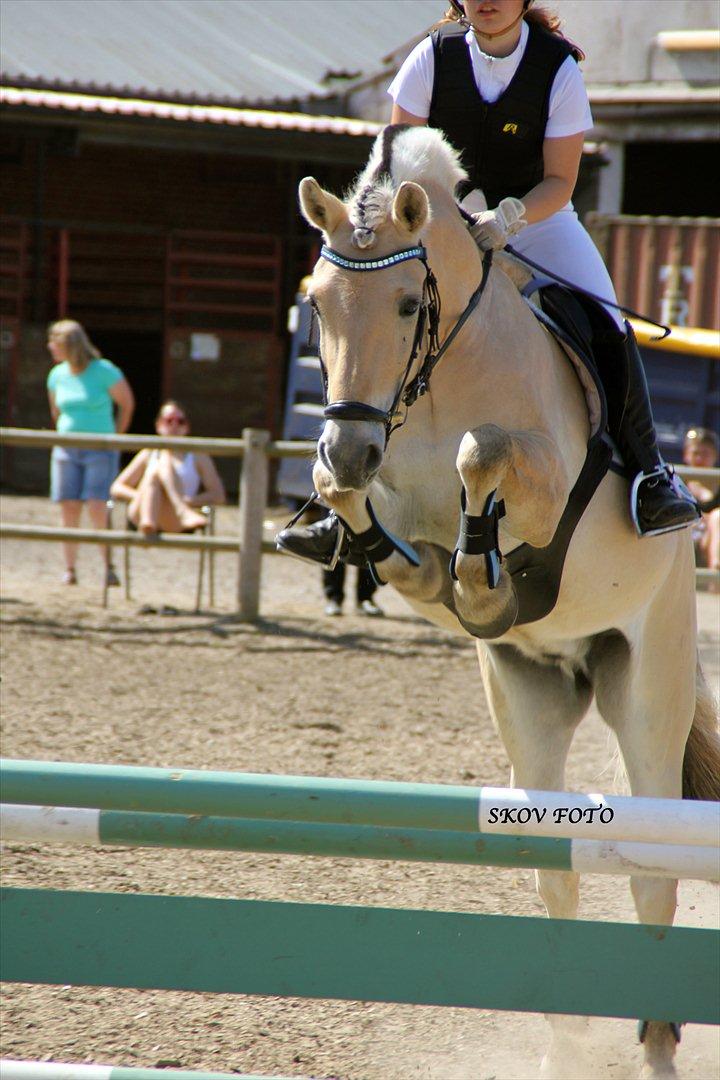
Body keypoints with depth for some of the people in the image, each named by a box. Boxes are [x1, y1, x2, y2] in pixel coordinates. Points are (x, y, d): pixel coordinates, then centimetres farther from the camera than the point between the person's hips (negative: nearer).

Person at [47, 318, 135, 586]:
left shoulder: (104, 371, -10)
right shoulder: (57, 375, 4)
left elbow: (127, 403, 4)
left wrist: (116, 436, 9)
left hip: (100, 450, -4)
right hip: (66, 450, 4)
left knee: (97, 508, -15)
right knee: (69, 509, -1)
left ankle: (109, 567, -9)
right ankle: (69, 570, 3)